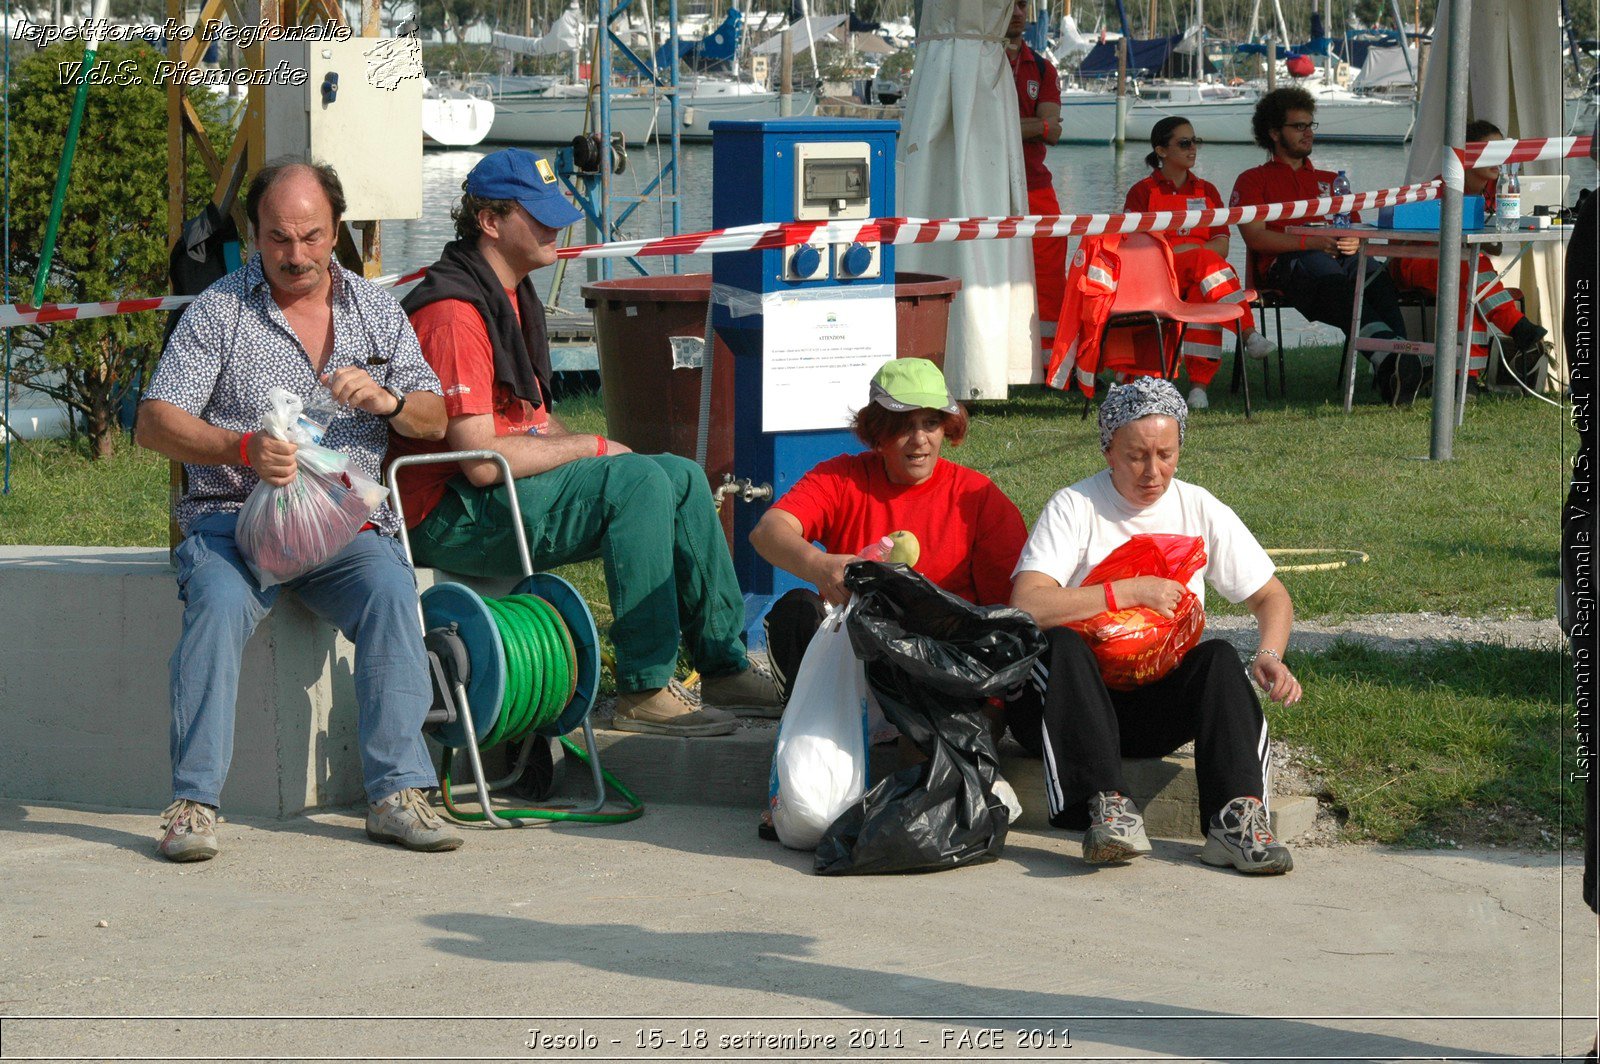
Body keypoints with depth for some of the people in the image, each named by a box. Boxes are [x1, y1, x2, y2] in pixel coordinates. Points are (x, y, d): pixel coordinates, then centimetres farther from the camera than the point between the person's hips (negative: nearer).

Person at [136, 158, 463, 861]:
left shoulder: (375, 310, 14)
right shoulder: (218, 310, 4)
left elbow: (434, 421, 12)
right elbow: (156, 422, -5)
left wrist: (386, 400, -12)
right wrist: (242, 449, -23)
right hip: (233, 515, -2)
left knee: (390, 592, -30)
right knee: (218, 603, -34)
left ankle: (397, 792, -26)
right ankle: (193, 803, -29)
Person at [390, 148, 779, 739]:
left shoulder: (514, 297, 15)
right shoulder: (455, 313, -20)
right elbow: (482, 460, -24)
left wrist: (577, 446, 1)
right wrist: (589, 448, -12)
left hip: (504, 493, 11)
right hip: (451, 518, -11)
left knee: (682, 477, 6)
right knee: (639, 481, -25)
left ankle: (725, 667, 11)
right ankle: (645, 692, -22)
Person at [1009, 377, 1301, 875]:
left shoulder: (1200, 510, 6)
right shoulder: (1075, 507, -5)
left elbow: (1271, 596, 11)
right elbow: (1026, 605, -20)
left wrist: (1269, 656, -11)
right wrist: (1132, 591, -19)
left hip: (1165, 703, 3)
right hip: (1085, 697, -2)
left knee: (1221, 657, -25)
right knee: (1062, 644, -32)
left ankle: (1238, 816, -41)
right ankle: (1108, 808, -47)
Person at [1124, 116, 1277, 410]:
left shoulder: (1207, 191, 21)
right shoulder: (1142, 192, 11)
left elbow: (1221, 244, 10)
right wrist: (1189, 252, -14)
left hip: (1200, 274, 3)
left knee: (1202, 294, -37)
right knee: (1206, 260, -36)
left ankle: (1199, 386, -45)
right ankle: (1248, 333, -47)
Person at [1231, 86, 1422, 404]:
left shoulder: (1328, 181, 36)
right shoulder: (1253, 180, 21)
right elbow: (1255, 237, 3)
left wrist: (1355, 241, -4)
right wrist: (1312, 242, -11)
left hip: (1339, 256, 4)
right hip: (1285, 262, -4)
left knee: (1375, 273, -35)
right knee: (1330, 274, -42)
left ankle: (1391, 369, -58)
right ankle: (1389, 358, -65)